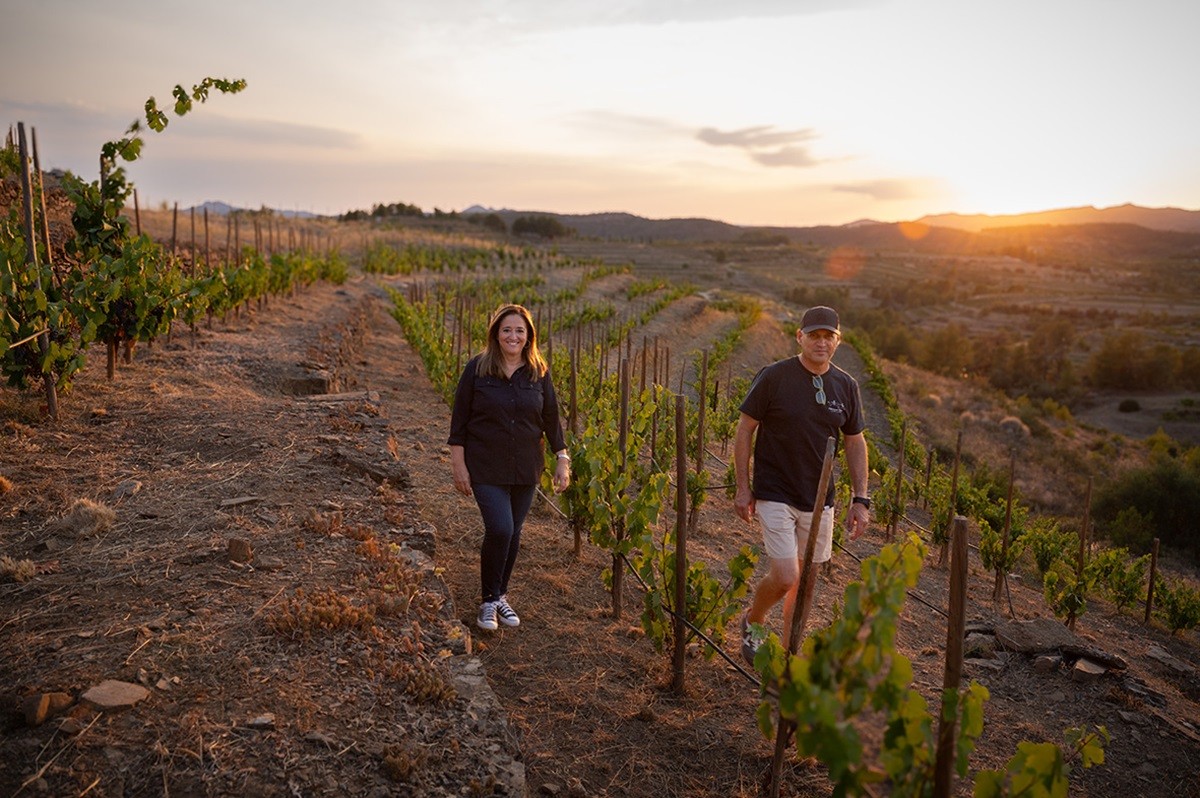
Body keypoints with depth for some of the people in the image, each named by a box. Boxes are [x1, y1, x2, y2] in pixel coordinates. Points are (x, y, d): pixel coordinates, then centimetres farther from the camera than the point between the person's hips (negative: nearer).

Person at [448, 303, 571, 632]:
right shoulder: (477, 368, -7)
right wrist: (458, 465, -6)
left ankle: (501, 595, 32)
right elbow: (459, 419, -4)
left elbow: (551, 418, 6)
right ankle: (489, 600, 7)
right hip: (486, 468, -3)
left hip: (526, 468, 3)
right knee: (499, 529, -14)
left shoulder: (539, 371, 0)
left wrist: (563, 460, 3)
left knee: (513, 533, 12)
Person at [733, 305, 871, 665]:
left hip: (819, 500, 5)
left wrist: (861, 500, 6)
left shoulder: (846, 387, 2)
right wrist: (743, 487, -7)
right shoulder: (773, 377, -11)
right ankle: (752, 622, 21)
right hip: (775, 495, -5)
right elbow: (744, 430, -5)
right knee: (785, 577, -12)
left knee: (807, 580, 12)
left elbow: (855, 443, 11)